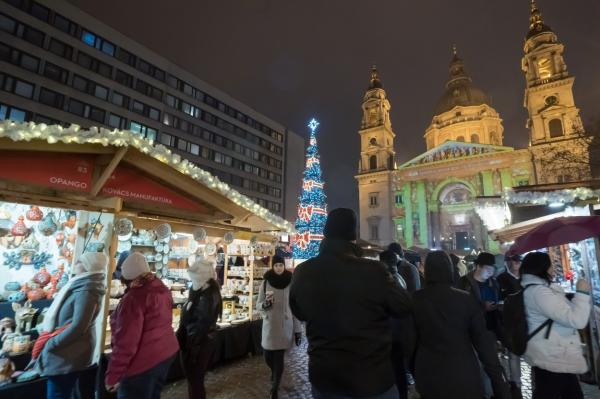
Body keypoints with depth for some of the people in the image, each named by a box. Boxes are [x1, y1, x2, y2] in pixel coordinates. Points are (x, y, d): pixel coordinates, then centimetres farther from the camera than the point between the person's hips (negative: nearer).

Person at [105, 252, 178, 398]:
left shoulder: (134, 298, -24)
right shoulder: (163, 289, 2)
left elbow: (126, 343, -24)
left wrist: (113, 375, -16)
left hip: (143, 362, -8)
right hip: (167, 352, 8)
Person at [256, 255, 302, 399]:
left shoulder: (291, 282, -6)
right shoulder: (266, 282, -3)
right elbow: (258, 305, 2)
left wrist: (298, 329, -3)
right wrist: (266, 303, -21)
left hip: (285, 325, -2)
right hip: (269, 325, 2)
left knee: (279, 358, 1)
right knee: (268, 357, 12)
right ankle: (275, 375, 47)